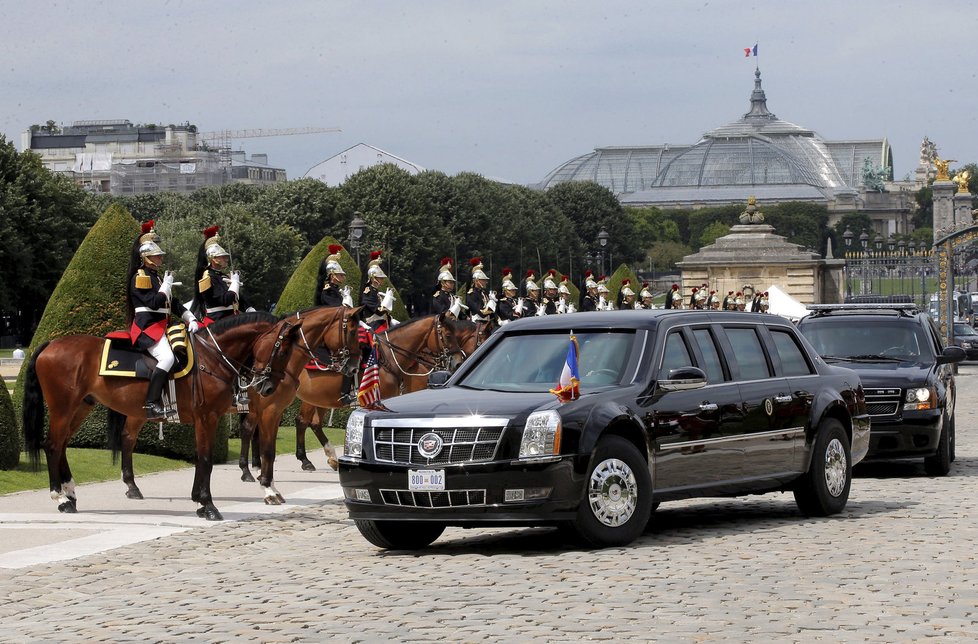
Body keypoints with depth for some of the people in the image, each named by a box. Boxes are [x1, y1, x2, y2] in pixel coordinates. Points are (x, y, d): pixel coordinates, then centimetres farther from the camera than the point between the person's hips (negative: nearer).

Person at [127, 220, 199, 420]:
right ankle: (151, 404, -32)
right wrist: (167, 285, -6)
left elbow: (173, 304, 21)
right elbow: (154, 302, -19)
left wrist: (191, 319, 7)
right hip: (147, 327, -10)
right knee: (167, 357, -29)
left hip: (161, 326, 10)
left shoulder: (157, 277, 22)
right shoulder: (140, 277, -7)